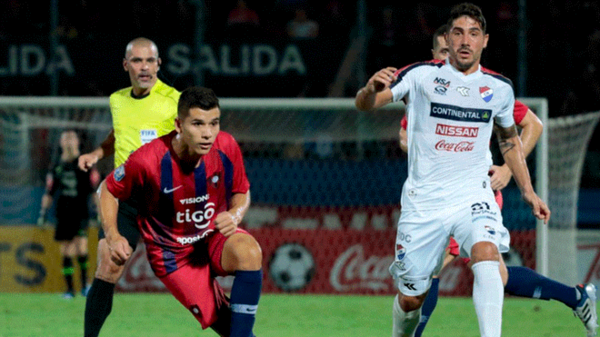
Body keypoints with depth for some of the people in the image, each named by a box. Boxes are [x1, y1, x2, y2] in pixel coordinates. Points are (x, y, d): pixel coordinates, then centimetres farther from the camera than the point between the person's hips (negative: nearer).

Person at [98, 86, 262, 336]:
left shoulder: (226, 147, -14)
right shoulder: (148, 160, -24)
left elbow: (242, 192, 5)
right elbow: (109, 190, -6)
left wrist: (235, 215, -18)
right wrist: (113, 237, -20)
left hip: (215, 235, 3)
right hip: (173, 253, -2)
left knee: (249, 252, -33)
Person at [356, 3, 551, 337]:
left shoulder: (499, 88, 4)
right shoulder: (421, 75, -6)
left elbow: (508, 137, 22)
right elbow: (364, 105, -14)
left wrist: (527, 191, 17)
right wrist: (371, 90, -38)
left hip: (473, 197, 1)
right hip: (423, 202, -1)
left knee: (487, 256, -30)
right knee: (411, 298, 5)